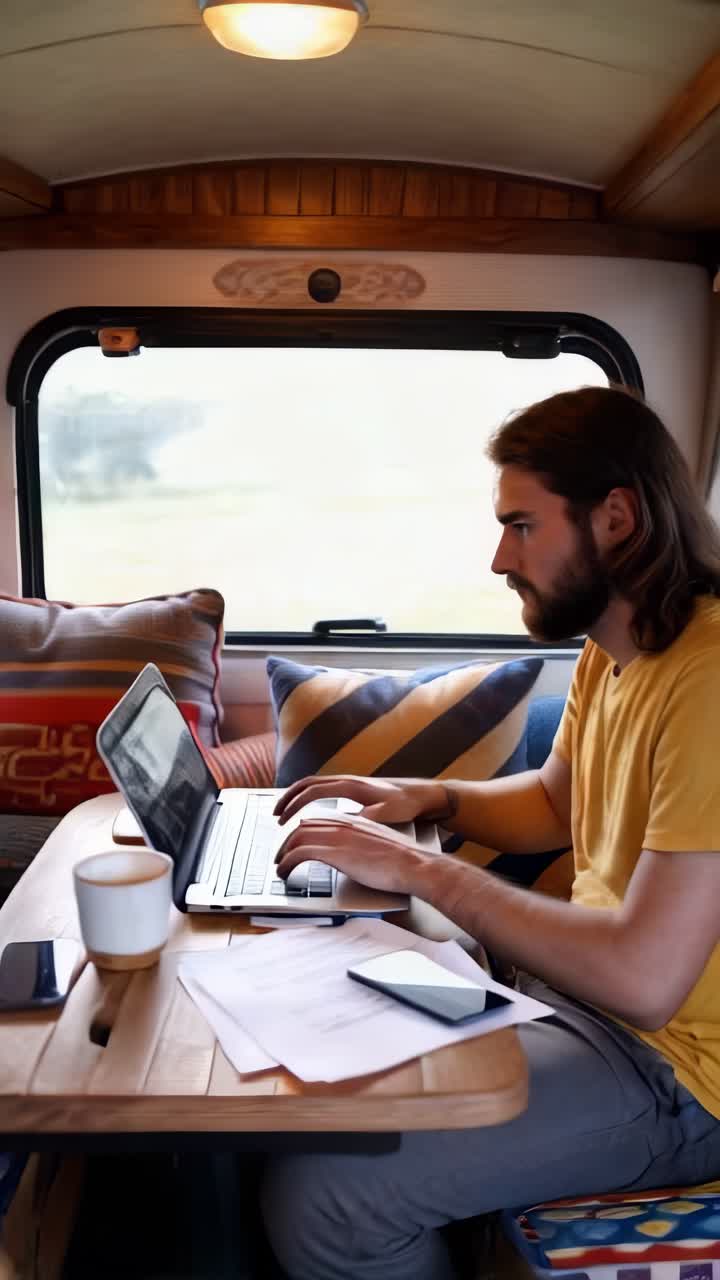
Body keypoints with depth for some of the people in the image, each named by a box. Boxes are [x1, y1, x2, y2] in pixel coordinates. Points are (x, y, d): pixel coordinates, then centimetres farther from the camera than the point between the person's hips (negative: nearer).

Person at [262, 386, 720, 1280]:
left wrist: (425, 870, -22)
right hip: (579, 979, 9)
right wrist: (429, 798, 1)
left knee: (319, 1196, -18)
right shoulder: (609, 651, 4)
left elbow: (643, 979, -31)